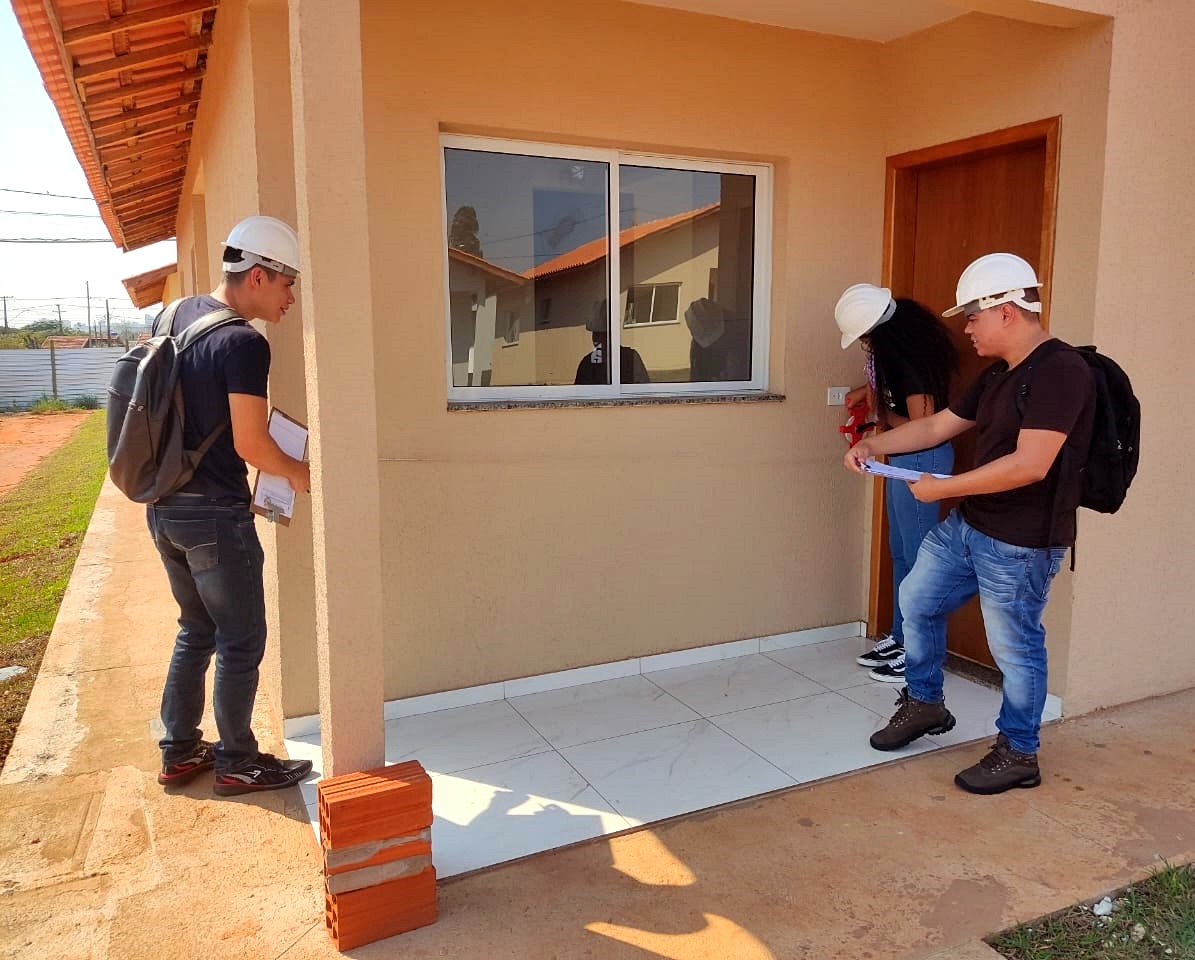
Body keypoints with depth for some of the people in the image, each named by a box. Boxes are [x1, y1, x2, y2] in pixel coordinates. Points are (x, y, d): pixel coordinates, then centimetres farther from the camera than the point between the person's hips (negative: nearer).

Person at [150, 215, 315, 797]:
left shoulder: (177, 314, 7)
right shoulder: (244, 343, -19)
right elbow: (251, 445, -20)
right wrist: (299, 473, -4)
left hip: (164, 507, 9)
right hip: (213, 514, -9)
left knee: (197, 630, 21)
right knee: (241, 642, 6)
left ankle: (179, 752, 31)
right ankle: (236, 763, 20)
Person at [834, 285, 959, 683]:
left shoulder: (912, 357, -24)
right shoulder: (903, 344, 4)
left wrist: (880, 412, -10)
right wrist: (871, 390, 13)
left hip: (921, 459, -10)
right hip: (904, 458, 10)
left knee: (918, 556, -1)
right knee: (900, 553, 16)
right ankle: (900, 637, 28)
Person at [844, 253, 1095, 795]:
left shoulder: (1059, 372, -20)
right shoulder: (998, 376, 11)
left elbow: (1030, 465, -28)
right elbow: (938, 426, 17)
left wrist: (942, 487, -21)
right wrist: (873, 446, 5)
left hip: (1020, 545, -10)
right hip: (966, 526, 10)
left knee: (1015, 649, 5)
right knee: (916, 601, 17)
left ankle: (1018, 756, 24)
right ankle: (925, 704, 36)